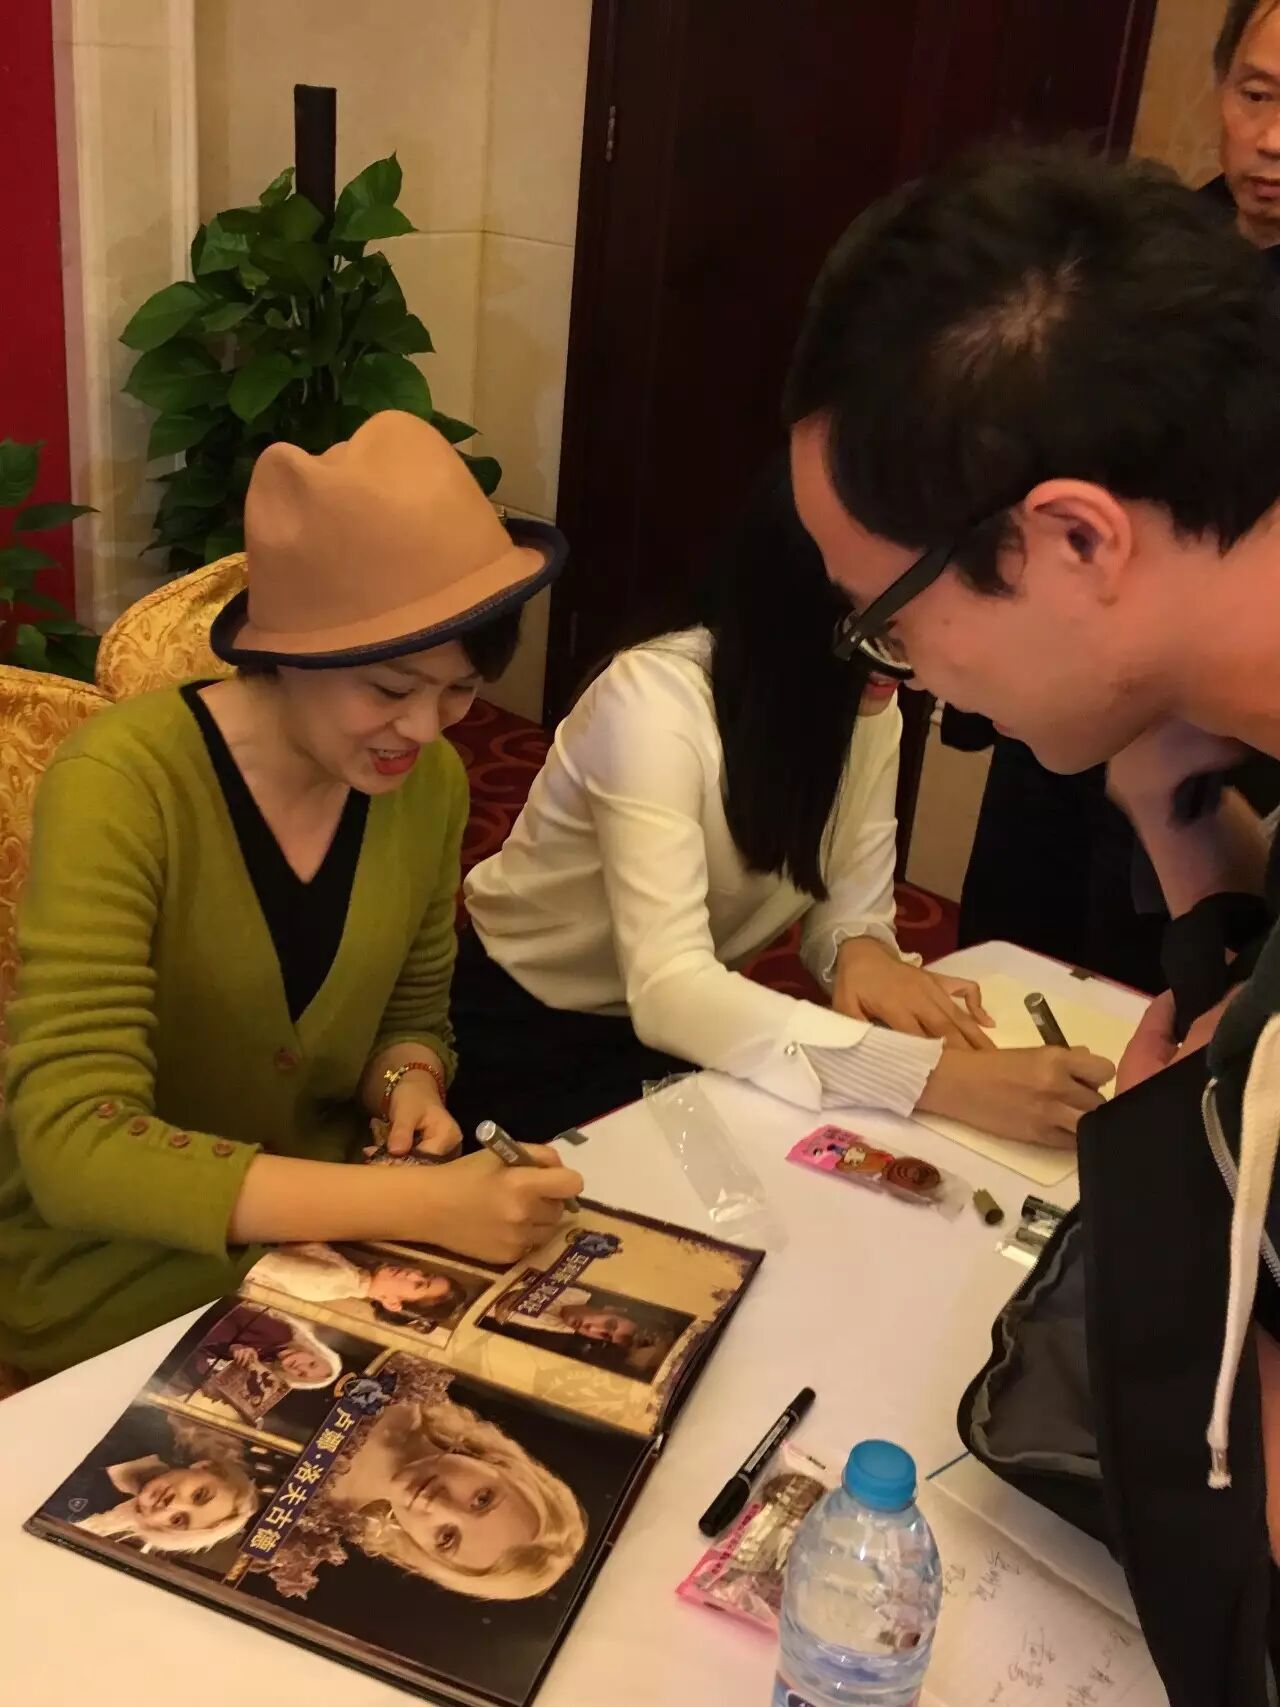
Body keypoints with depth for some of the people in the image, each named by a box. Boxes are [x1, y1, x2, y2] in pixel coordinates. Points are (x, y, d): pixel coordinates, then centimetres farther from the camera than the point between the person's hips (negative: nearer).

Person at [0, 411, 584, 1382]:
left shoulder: (431, 782, -7)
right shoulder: (123, 785, -25)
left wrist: (409, 1083, -15)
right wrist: (418, 1204, -38)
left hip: (316, 1231, 6)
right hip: (116, 1271, -5)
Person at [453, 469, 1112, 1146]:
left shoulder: (871, 710, -9)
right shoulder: (657, 695, -30)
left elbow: (853, 905, -7)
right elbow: (666, 989, -40)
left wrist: (862, 951, -31)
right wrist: (934, 1073, -48)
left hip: (682, 1030, 6)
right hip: (526, 1031, -5)